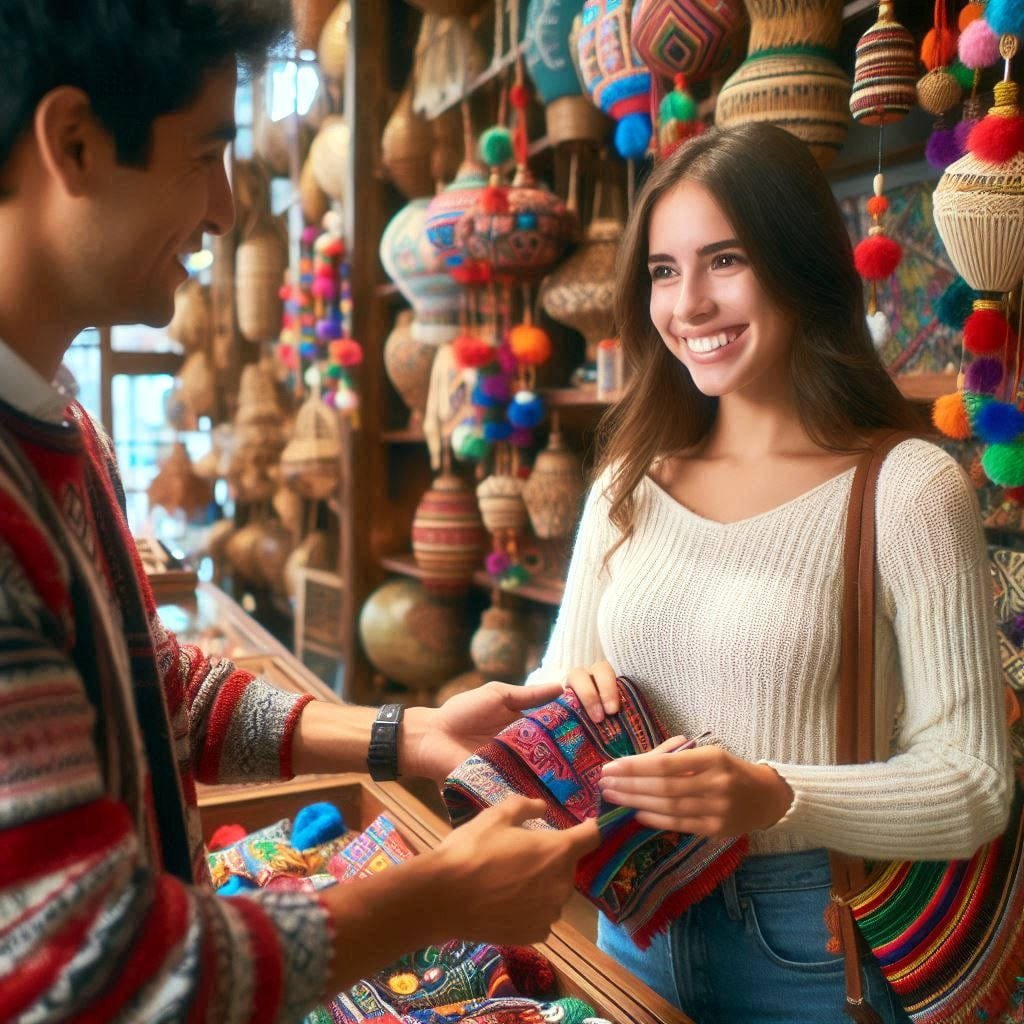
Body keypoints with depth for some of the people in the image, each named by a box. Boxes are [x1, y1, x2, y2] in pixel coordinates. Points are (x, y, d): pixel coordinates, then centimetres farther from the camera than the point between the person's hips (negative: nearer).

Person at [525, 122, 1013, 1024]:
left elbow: (973, 786, -15)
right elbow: (563, 682, 6)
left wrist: (773, 798, -29)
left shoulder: (909, 490, -15)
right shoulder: (630, 484, 1)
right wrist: (568, 699, -16)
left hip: (810, 948, -4)